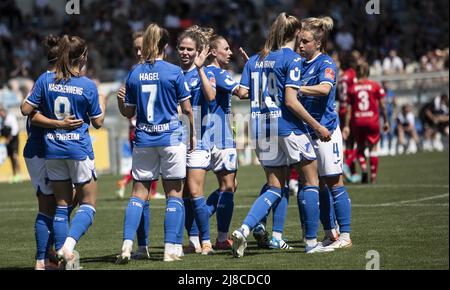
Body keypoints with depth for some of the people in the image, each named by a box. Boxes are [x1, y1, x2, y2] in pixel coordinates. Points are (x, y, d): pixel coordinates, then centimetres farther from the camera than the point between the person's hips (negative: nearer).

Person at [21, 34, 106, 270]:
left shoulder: (45, 80, -4)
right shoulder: (87, 86, -10)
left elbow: (26, 109, -4)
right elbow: (98, 122, -1)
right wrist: (102, 103, 17)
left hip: (52, 149, 4)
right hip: (79, 149, -4)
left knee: (62, 204, 13)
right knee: (88, 203, 5)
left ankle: (63, 253, 9)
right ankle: (69, 244, -16)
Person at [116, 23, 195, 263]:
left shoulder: (134, 74, 2)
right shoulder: (174, 72, -7)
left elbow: (128, 112, 5)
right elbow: (187, 109, -3)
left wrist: (119, 101, 26)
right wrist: (193, 133, 12)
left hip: (143, 139, 3)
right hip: (171, 137, -3)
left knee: (139, 193, 8)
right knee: (174, 193, 5)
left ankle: (127, 244, -5)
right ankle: (171, 249, 1)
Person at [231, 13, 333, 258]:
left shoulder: (254, 60, 9)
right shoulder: (292, 59, -9)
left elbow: (242, 93, 3)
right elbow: (290, 101, -15)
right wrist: (317, 126, -10)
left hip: (261, 128, 6)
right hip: (287, 127, -6)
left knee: (275, 187, 11)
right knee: (311, 180, 8)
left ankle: (244, 230, -10)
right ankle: (311, 242, 8)